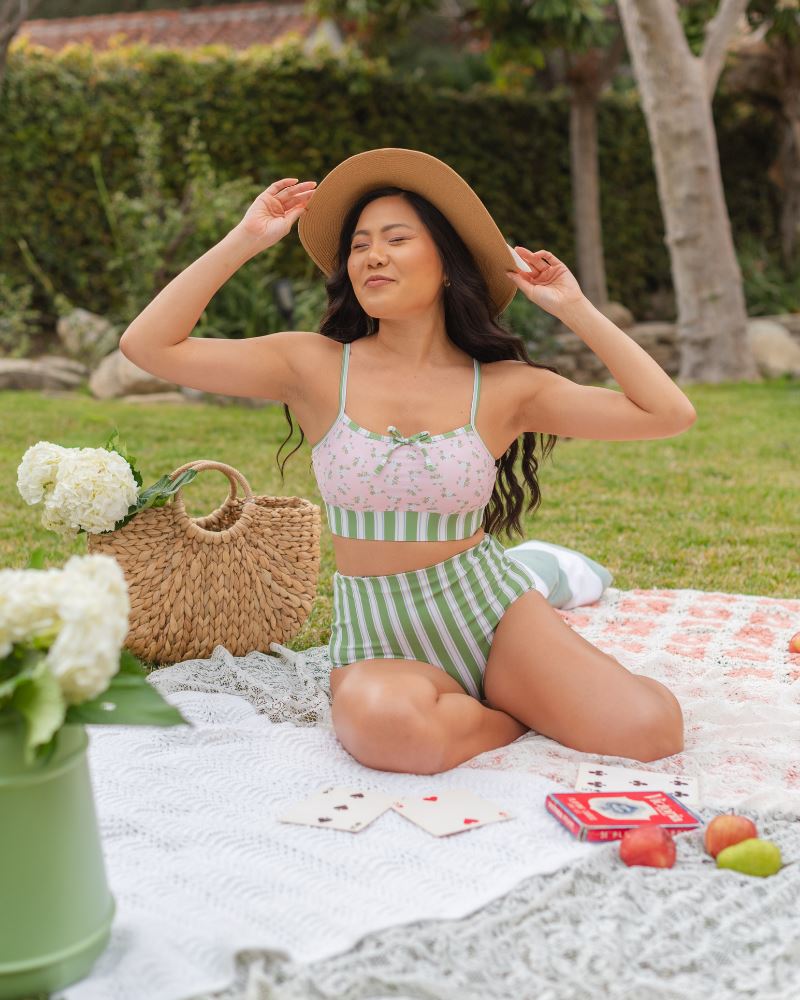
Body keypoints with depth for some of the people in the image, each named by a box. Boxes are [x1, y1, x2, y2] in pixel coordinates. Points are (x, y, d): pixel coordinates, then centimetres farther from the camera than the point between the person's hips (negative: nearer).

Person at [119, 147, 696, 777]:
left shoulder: (504, 387, -2)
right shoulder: (317, 368, -2)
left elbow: (670, 414, -4)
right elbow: (148, 346, -7)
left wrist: (575, 309, -4)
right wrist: (244, 241, -8)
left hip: (491, 607, 1)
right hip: (377, 635, 0)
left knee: (649, 729, -23)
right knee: (385, 723, -38)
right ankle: (515, 719, -4)